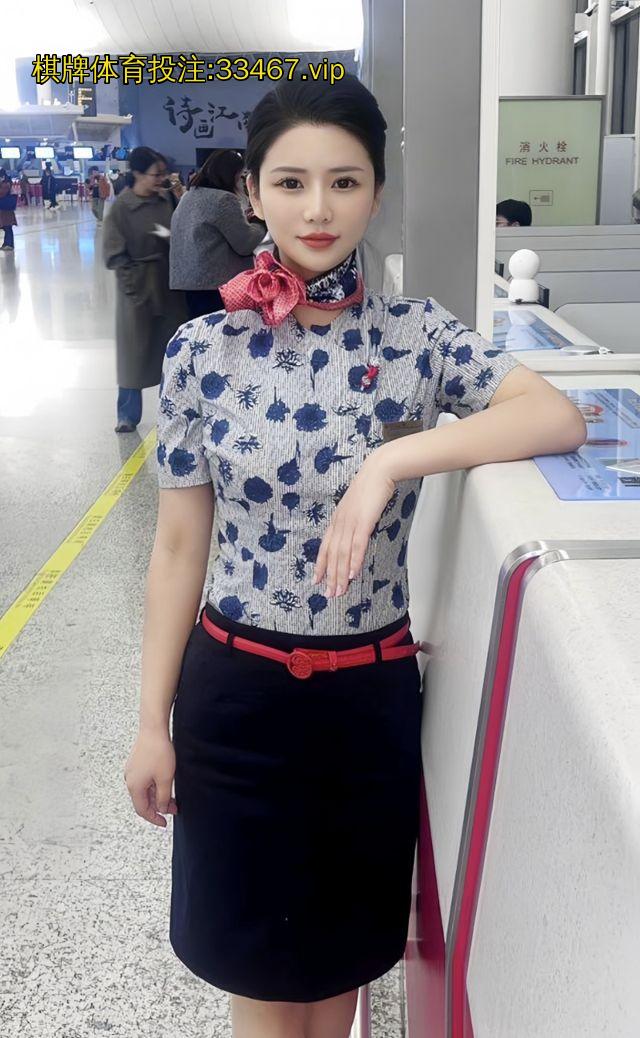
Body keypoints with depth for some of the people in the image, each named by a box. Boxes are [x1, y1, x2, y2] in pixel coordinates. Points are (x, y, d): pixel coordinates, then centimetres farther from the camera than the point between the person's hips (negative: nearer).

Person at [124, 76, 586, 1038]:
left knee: (345, 942, 21)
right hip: (235, 691, 0)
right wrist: (152, 724, -1)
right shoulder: (202, 350, -6)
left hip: (372, 691, 1)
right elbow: (178, 546, -3)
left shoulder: (417, 333, -5)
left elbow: (560, 418, -20)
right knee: (255, 950, 18)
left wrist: (389, 461, -29)